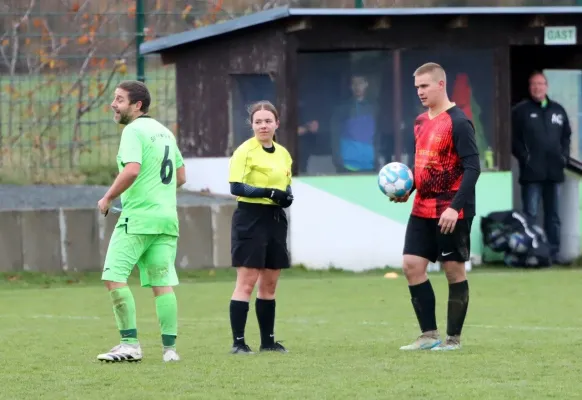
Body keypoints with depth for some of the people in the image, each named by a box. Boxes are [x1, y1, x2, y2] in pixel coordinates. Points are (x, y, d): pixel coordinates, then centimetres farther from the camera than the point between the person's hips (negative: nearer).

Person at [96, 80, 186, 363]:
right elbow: (180, 176, 24)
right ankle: (169, 348, 2)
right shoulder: (165, 132, 17)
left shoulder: (133, 131, -9)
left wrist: (108, 197, -11)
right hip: (167, 217, 8)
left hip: (137, 217, -8)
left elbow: (132, 170, -23)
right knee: (162, 284, 6)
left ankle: (130, 344, -12)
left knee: (114, 277, -7)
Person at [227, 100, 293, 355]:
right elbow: (236, 187, -18)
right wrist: (269, 193, -24)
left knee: (269, 283, 11)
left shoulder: (283, 153, 13)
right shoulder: (245, 151, -9)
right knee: (247, 282, -8)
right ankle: (238, 342, -7)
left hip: (275, 219, 7)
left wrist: (287, 196, 1)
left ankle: (268, 340, 19)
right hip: (251, 217, -7)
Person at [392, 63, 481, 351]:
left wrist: (456, 207, -23)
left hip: (451, 213, -8)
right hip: (423, 209, 8)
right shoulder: (420, 122, 12)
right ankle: (429, 335, 8)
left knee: (454, 270, 1)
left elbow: (472, 168, -17)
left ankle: (453, 338, 9)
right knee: (411, 265, 1)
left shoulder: (458, 122, -13)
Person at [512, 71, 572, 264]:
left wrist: (564, 156, 6)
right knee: (530, 215, -6)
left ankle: (553, 252, 14)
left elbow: (566, 135, 19)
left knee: (553, 215, 9)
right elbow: (514, 139, -5)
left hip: (554, 171, 5)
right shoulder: (520, 111, 0)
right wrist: (524, 157, -13)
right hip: (531, 173, -5)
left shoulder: (558, 110, 14)